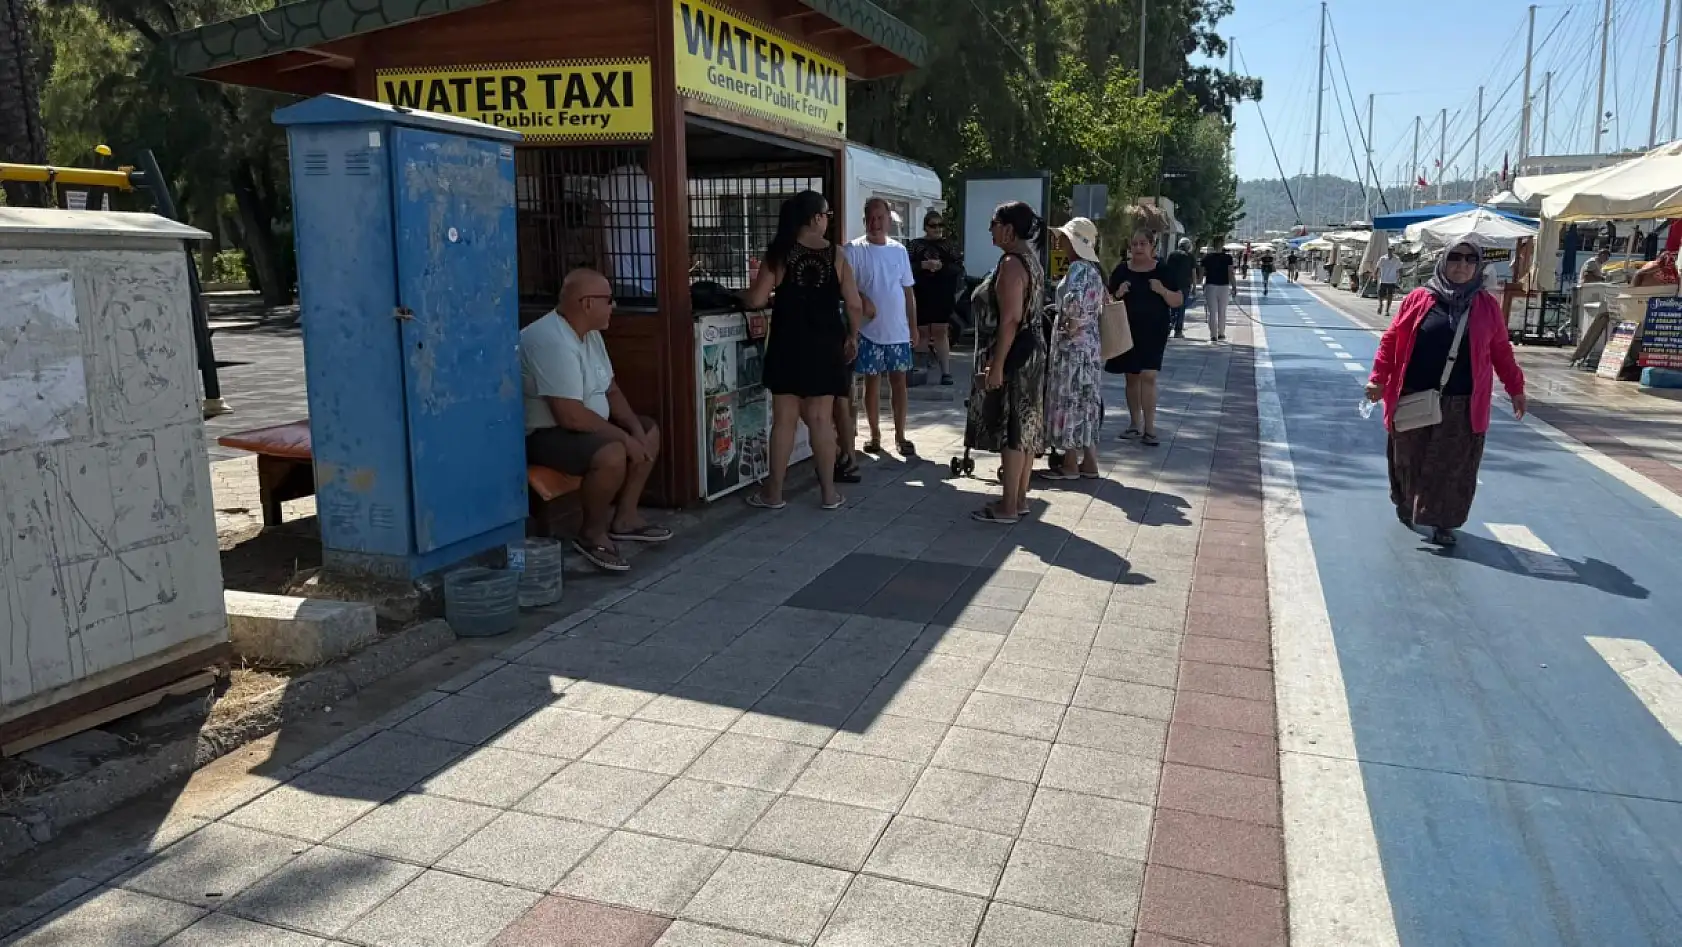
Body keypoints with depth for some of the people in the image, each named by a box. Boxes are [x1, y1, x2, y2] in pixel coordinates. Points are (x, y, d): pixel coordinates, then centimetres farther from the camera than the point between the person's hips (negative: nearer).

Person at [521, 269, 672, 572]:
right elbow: (571, 416, -31)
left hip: (584, 424, 11)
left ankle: (624, 518, 13)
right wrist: (625, 438, -23)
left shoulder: (589, 333, 5)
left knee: (649, 431, 11)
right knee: (612, 455, -33)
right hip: (542, 434, -11)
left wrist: (635, 430, -4)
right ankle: (592, 534, -10)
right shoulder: (553, 342, -27)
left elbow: (610, 390, 12)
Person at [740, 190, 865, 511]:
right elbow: (855, 306, -4)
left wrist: (741, 296, 14)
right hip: (825, 346, 0)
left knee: (784, 419, 5)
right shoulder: (836, 256, -3)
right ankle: (828, 492, 13)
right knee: (821, 419, 7)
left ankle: (774, 493, 12)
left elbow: (756, 301, -8)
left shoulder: (779, 255, -5)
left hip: (788, 346, 0)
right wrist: (852, 337, 12)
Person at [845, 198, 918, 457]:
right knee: (872, 383, 6)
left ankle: (900, 436, 15)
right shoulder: (854, 250, -6)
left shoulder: (899, 250, 7)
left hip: (899, 331, 3)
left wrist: (914, 326, 9)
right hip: (869, 331, -3)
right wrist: (861, 298, -28)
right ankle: (875, 435, 18)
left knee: (898, 381, 7)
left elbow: (908, 291, 11)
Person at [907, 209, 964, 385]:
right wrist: (923, 265, -16)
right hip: (920, 296, 0)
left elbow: (959, 269, 0)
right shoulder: (914, 245, 8)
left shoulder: (951, 246, 9)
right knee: (922, 333, 6)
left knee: (941, 332, -4)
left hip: (943, 296, 0)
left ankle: (946, 371, -4)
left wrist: (942, 266, -15)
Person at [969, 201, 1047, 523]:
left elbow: (1010, 319, -24)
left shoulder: (1011, 264, -18)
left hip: (1012, 356, -10)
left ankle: (1008, 507, 2)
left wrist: (997, 365, -24)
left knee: (1011, 430, -4)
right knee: (1024, 428, 13)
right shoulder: (1029, 259, 14)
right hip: (1029, 352, 10)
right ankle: (1019, 500, 21)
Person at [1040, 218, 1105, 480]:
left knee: (1070, 402, -3)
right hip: (1089, 344, 9)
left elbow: (1074, 298, -31)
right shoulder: (1093, 268, 14)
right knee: (1084, 404, 13)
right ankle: (1088, 461, 18)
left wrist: (1072, 322, -16)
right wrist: (1077, 320, 12)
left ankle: (1070, 464, 3)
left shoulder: (1078, 267, -15)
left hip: (1072, 346, -9)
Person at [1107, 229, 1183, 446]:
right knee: (1132, 377, 10)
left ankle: (1149, 428, -8)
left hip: (1153, 332, -2)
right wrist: (1118, 294, -13)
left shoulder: (1162, 271, 0)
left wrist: (1162, 290, -17)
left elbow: (1178, 301, 1)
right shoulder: (1121, 270, 3)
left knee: (1148, 376, -11)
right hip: (1128, 331, 2)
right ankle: (1135, 423, 21)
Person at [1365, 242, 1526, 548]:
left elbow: (1501, 350, 11)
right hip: (1414, 399, -1)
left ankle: (1442, 522, 17)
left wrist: (1515, 388, 13)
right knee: (1410, 459, 13)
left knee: (1453, 468, 4)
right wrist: (1378, 379, -5)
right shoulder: (1419, 299, -3)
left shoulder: (1487, 306, 3)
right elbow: (1390, 340, 1)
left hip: (1462, 406, 1)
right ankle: (1405, 503, 38)